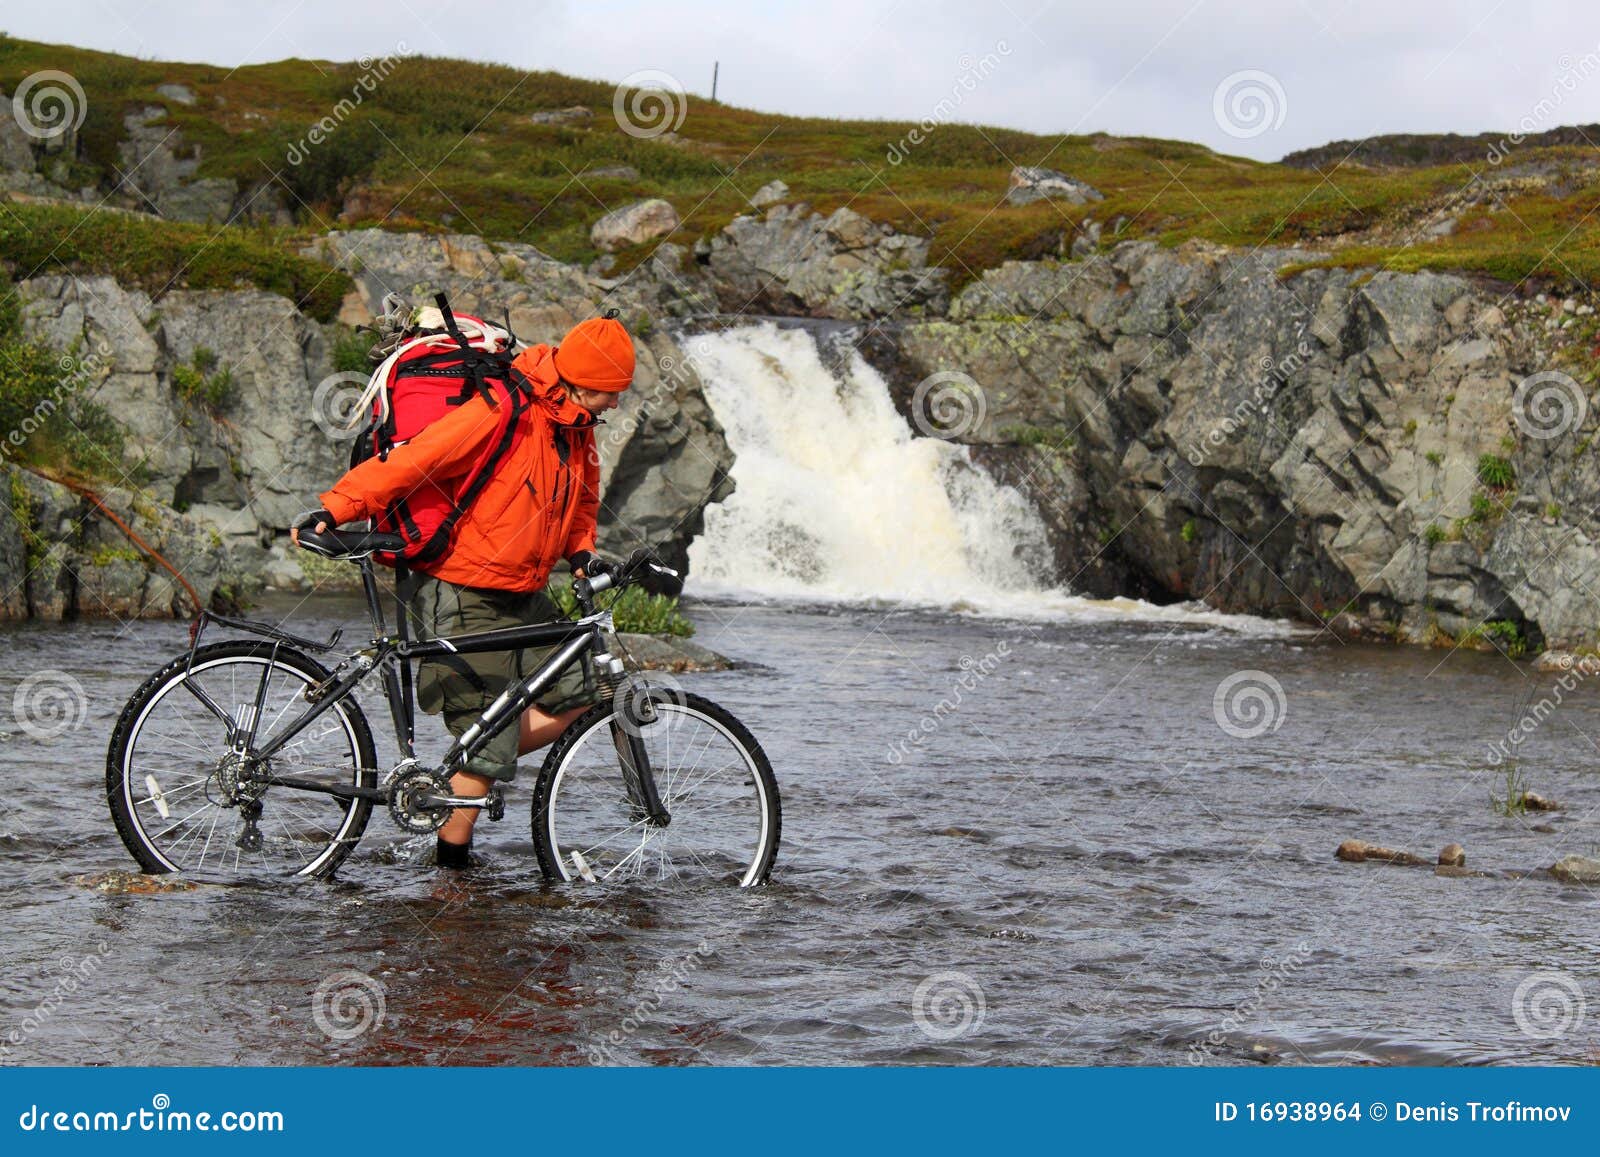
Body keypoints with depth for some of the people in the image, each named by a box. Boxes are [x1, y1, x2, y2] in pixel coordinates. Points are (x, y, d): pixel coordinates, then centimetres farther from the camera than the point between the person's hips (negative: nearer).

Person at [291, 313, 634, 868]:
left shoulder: (577, 430, 7)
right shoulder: (499, 415, -21)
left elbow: (581, 497, 25)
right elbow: (409, 461, -24)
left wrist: (580, 551, 6)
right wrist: (335, 510, -30)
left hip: (523, 595, 9)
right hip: (465, 597, -9)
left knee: (574, 696, 2)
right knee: (488, 737, -6)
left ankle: (462, 772, 13)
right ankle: (452, 858, 9)